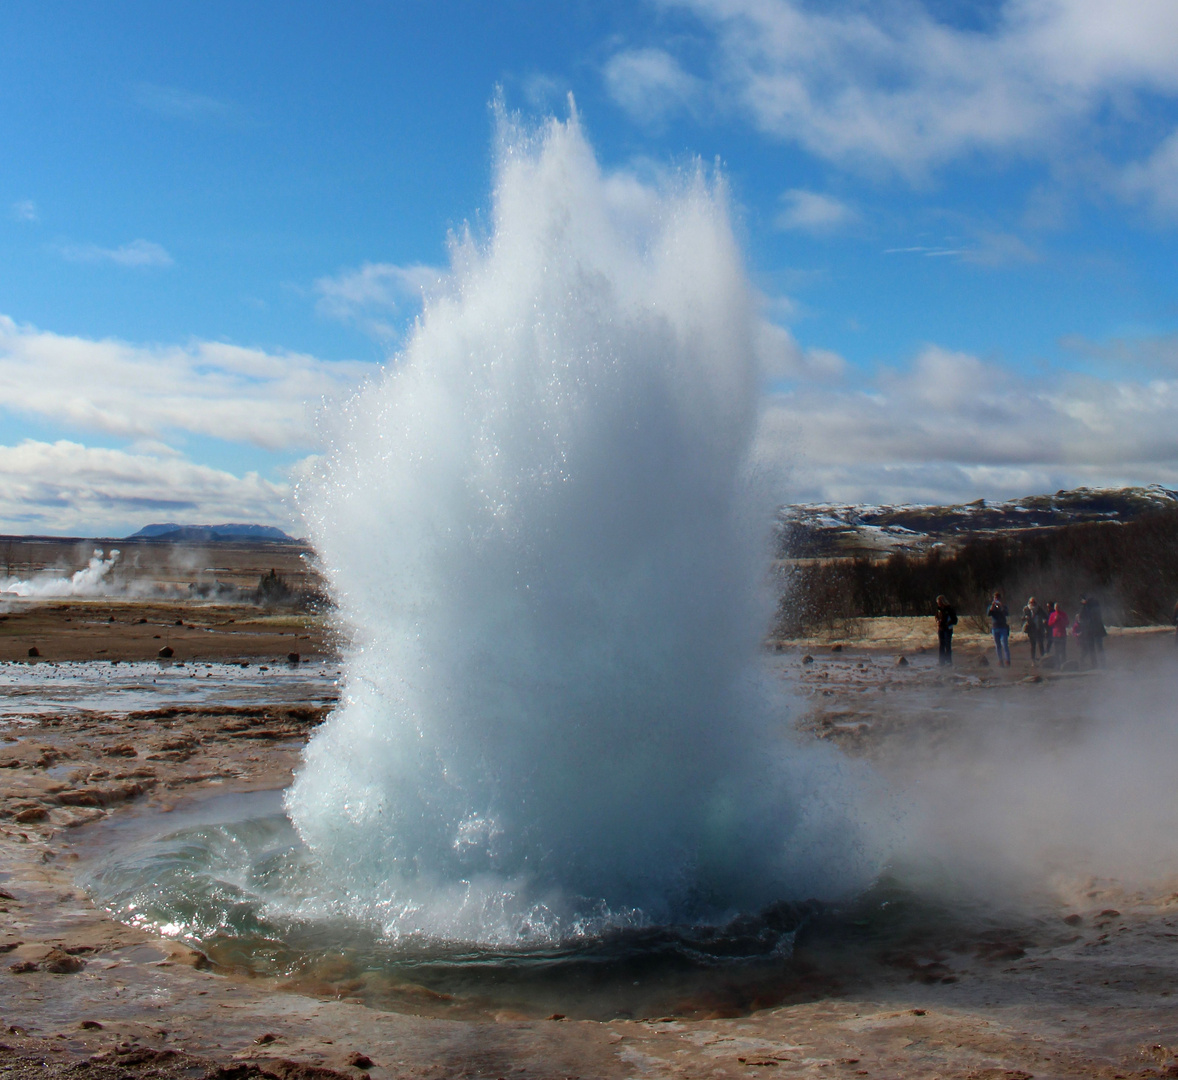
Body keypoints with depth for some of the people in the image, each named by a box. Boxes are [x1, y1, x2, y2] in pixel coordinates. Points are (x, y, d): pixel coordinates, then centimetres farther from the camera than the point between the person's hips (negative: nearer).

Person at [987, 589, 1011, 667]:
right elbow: (988, 613, -8)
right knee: (997, 646, 5)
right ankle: (1000, 661, 11)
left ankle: (1007, 660, -9)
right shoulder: (992, 607, 10)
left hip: (1003, 628, -3)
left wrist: (1001, 606, -21)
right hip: (995, 628, 3)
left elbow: (1007, 614, -14)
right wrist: (992, 606, -17)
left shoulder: (1004, 607, 4)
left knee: (1005, 645, -11)